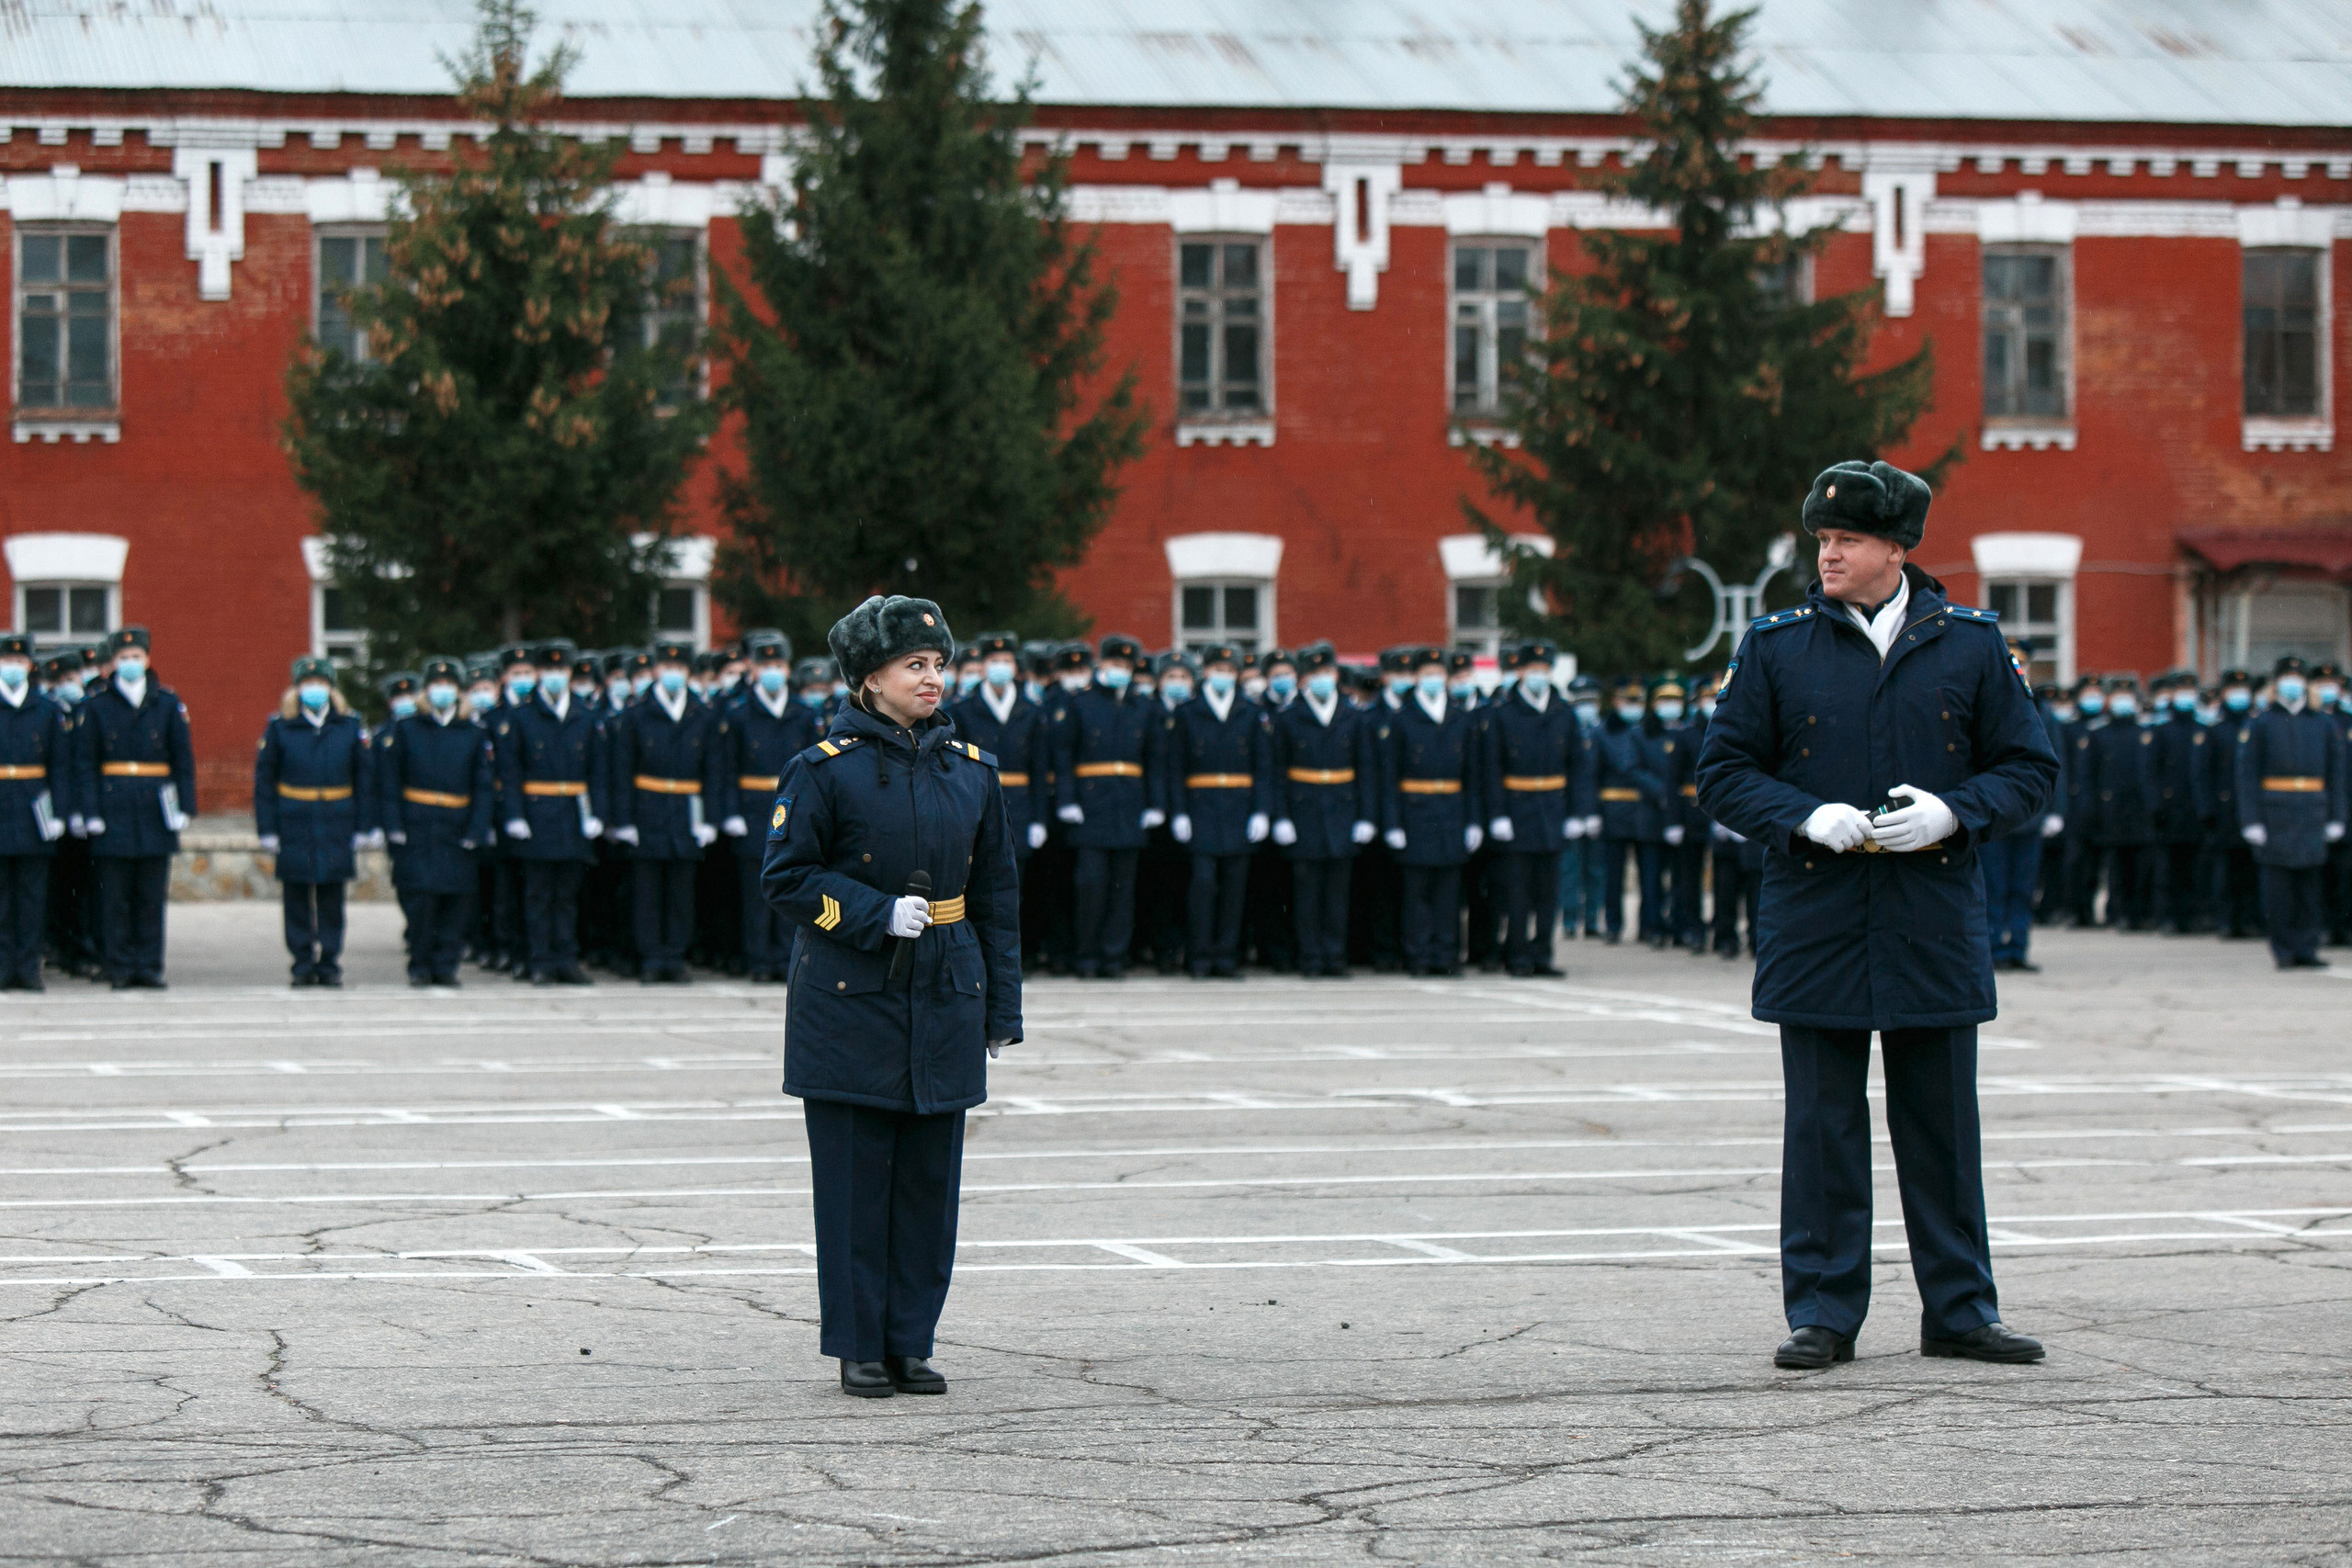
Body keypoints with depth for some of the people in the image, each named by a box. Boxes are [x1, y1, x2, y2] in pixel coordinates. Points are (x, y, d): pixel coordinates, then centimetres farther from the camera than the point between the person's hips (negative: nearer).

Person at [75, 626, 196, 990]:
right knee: (115, 895, 0)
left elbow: (184, 759, 7)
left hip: (155, 809, 1)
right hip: (113, 808, -1)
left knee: (152, 894, 3)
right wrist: (90, 811, -7)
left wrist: (184, 807, -1)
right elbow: (86, 764, 2)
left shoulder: (168, 703, 7)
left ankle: (149, 965, 8)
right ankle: (120, 968, 4)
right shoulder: (97, 704, 4)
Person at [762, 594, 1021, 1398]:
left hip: (945, 1000, 4)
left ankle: (911, 1342, 15)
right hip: (851, 999, -4)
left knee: (930, 1176, 5)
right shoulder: (826, 768, -5)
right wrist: (879, 914, -16)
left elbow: (995, 893, 13)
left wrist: (1002, 1010, 10)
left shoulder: (971, 769, 9)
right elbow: (787, 875, -4)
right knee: (855, 1177, 0)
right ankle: (859, 1346, 10)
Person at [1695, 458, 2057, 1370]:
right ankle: (1822, 1316, 10)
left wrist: (1953, 813, -12)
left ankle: (1959, 1311, 16)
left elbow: (2031, 770, 7)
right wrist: (1806, 817, -13)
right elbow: (1724, 773, 5)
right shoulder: (1777, 647, 4)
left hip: (1935, 927, 1)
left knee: (1943, 1122, 6)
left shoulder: (1970, 644, 5)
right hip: (1814, 926, 0)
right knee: (1822, 1125, 2)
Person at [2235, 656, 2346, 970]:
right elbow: (2248, 775, -1)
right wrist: (2251, 820, -9)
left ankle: (2306, 949, 5)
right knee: (2278, 883, -3)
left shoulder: (2324, 724, 13)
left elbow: (2335, 773, 13)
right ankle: (2284, 949, 4)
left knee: (2308, 882, 2)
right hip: (2275, 811, -3)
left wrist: (2335, 817, 6)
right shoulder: (2262, 724, 4)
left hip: (2312, 814, 3)